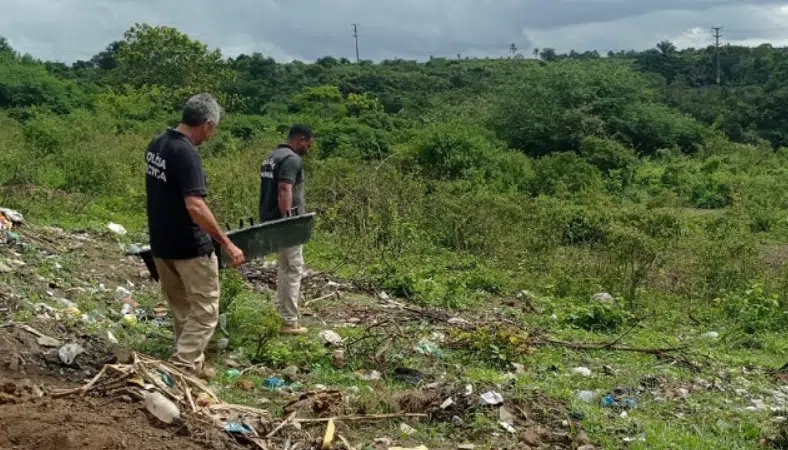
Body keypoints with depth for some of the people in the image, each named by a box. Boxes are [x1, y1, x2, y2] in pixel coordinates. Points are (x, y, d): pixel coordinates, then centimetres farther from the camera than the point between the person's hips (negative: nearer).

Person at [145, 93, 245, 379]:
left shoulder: (156, 145, 5)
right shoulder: (186, 152, -22)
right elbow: (195, 207, -30)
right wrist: (227, 243, -24)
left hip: (160, 244, 9)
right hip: (190, 246, -9)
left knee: (181, 310, 19)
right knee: (204, 310, 2)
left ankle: (191, 363, 28)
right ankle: (182, 368, -2)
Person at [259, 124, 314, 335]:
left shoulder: (272, 157, 16)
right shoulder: (292, 159, -15)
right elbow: (284, 191, -26)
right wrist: (288, 220, -28)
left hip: (271, 220, 10)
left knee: (284, 266, 21)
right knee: (293, 269, -5)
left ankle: (282, 311, 30)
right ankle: (290, 322, -3)